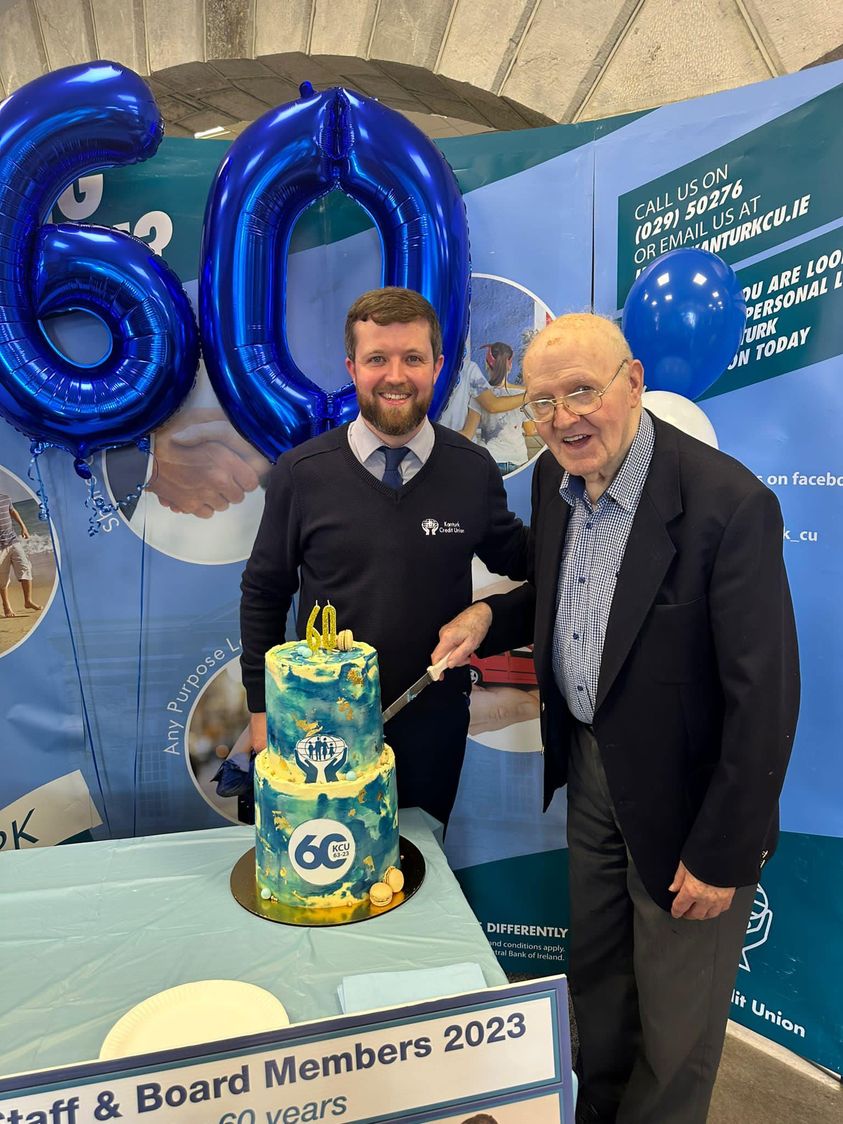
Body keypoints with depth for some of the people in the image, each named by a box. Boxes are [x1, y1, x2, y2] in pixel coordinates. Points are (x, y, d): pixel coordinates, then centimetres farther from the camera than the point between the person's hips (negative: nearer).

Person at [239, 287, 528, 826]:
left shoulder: (474, 469, -9)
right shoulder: (301, 473, -11)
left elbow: (515, 556, 6)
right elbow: (264, 594, -2)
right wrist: (262, 708, 0)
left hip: (436, 717, 1)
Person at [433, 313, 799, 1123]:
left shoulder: (728, 503, -26)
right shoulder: (553, 477, -5)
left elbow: (764, 697, -22)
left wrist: (722, 854, -15)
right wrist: (489, 617, -8)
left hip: (683, 793, -6)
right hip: (589, 762, 6)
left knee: (676, 1020, 19)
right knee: (595, 976, 28)